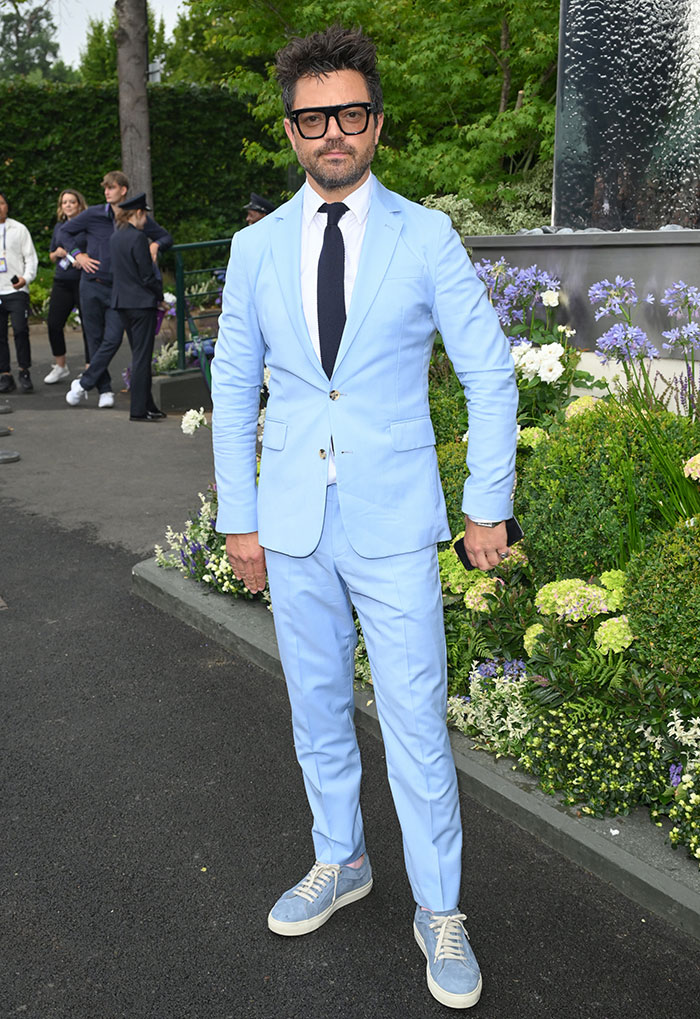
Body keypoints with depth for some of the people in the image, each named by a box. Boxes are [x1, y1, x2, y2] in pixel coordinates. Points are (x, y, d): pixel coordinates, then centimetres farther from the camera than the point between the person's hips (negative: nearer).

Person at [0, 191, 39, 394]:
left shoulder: (18, 229, 6)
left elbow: (31, 257, 4)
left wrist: (26, 277, -12)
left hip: (16, 290, -2)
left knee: (20, 330, -13)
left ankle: (24, 372, 1)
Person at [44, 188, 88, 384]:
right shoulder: (59, 227, 14)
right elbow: (51, 256, 22)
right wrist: (57, 253, 0)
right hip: (62, 282, 5)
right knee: (53, 323, 2)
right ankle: (60, 367, 17)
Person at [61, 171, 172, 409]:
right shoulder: (94, 214, 1)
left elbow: (166, 238, 15)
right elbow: (65, 231, 14)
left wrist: (155, 245, -6)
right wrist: (77, 254, 1)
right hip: (92, 286, 0)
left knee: (113, 339, -10)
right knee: (95, 339, 4)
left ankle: (83, 383, 4)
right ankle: (104, 389, 15)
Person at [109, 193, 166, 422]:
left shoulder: (114, 238, 11)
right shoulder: (138, 237, -15)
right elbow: (147, 276, -16)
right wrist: (161, 295, -1)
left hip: (121, 302, 9)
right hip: (142, 302, -8)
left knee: (138, 354, 15)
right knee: (142, 356, -3)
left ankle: (147, 405, 21)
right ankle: (139, 409, -1)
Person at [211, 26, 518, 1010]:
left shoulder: (425, 236, -3)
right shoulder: (256, 246, 5)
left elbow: (490, 372, 0)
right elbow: (233, 387, 9)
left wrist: (490, 506, -3)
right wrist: (239, 518, 6)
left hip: (394, 524, -3)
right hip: (293, 523, 3)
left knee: (416, 723, 2)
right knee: (318, 708, 16)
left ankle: (440, 912, 21)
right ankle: (340, 863, 38)